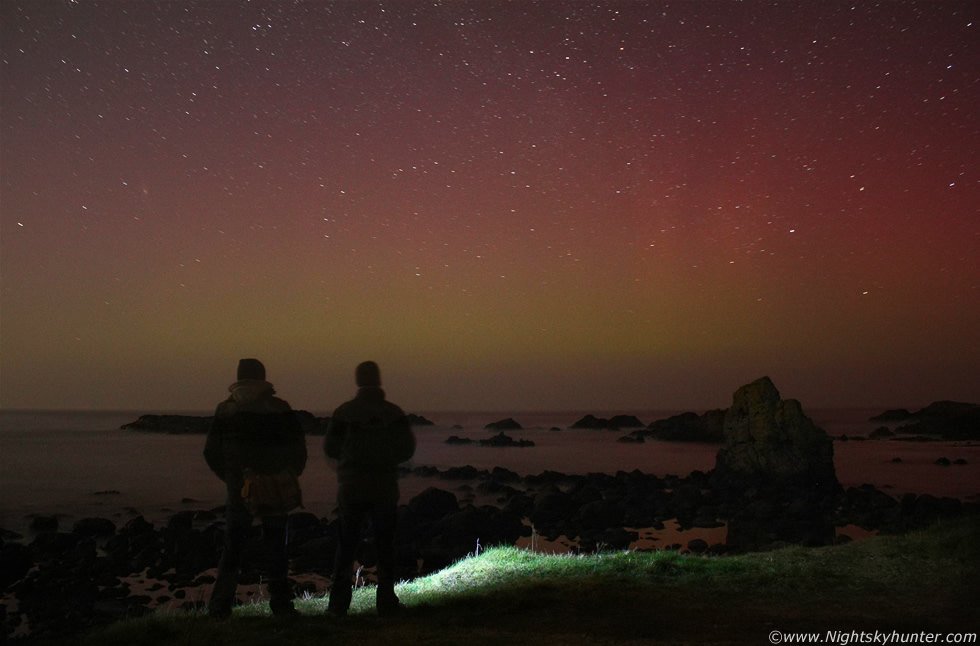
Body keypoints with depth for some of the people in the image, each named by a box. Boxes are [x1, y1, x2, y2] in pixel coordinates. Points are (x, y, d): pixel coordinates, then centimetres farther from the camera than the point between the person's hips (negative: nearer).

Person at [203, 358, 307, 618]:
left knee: (233, 545, 9)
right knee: (274, 545, 8)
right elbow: (298, 449, -4)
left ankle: (220, 606, 4)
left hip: (238, 488, 1)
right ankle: (280, 602, 11)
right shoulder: (280, 408, -4)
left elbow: (211, 451, 3)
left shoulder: (225, 409, 1)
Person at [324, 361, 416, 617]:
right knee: (385, 546, 10)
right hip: (385, 488, 0)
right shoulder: (394, 413, -5)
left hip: (351, 488, 0)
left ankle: (339, 603, 6)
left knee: (346, 546, 8)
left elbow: (330, 447, -1)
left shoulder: (344, 412, -7)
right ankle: (386, 601, 10)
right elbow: (407, 449, -3)